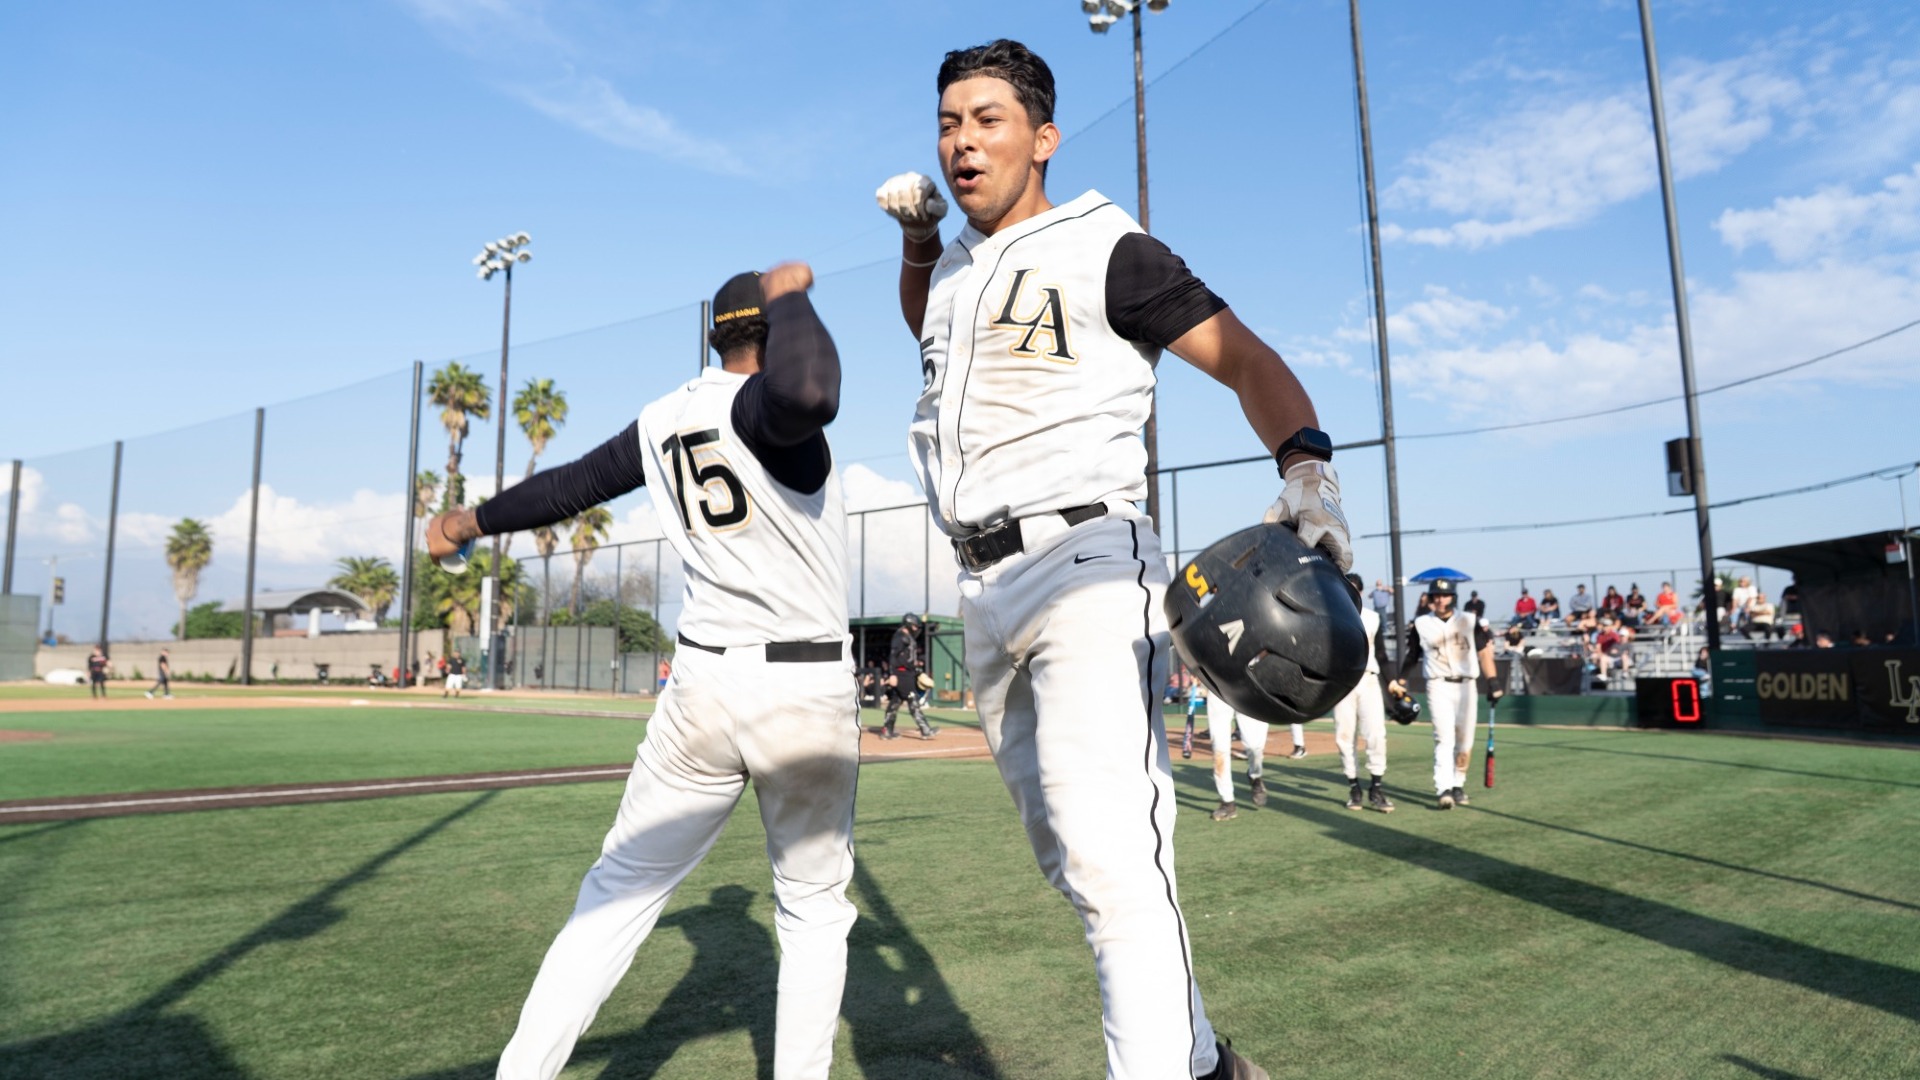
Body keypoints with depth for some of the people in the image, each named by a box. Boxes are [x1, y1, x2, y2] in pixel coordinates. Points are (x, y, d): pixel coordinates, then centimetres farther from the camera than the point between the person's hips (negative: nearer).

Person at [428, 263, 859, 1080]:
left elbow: (567, 485, 22)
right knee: (813, 907, 15)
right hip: (809, 694, -4)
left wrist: (472, 521, 40)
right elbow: (808, 393, -36)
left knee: (621, 892, 13)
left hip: (703, 686, 4)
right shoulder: (763, 403, -11)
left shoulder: (662, 422, 8)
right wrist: (790, 294, -16)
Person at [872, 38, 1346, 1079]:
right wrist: (916, 235, 24)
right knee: (1068, 859, 12)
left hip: (1084, 563, -7)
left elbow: (1249, 360, -9)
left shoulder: (1104, 249, -2)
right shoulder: (957, 263, 19)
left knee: (1111, 857, -20)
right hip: (985, 590, 8)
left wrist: (1307, 468, -28)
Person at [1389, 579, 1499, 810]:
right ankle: (1443, 790, -19)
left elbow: (1484, 652, 5)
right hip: (1438, 686, -2)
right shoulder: (1421, 624, 6)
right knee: (1444, 738, -13)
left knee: (1465, 741, 6)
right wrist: (1399, 683, -1)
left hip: (1466, 685, 2)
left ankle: (1458, 785, 22)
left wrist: (1492, 683, -4)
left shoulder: (1470, 621, 8)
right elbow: (1411, 657, 9)